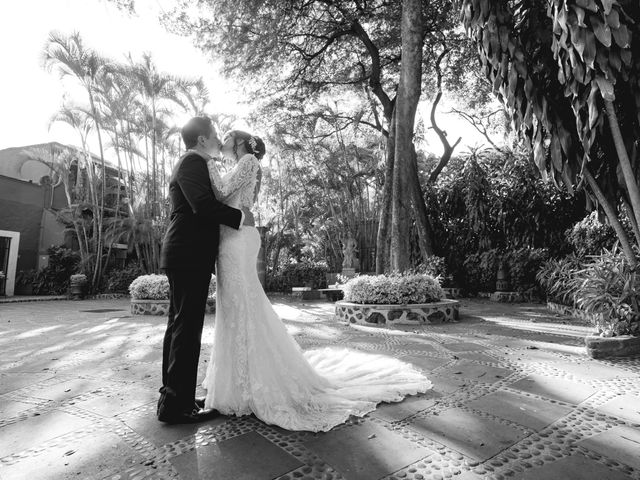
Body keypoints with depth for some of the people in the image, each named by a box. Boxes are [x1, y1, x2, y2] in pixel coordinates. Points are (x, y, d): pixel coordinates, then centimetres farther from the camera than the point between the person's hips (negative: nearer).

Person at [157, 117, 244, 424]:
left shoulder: (190, 164, 23)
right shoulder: (192, 163, -9)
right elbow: (203, 204, -24)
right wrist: (239, 216, -15)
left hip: (184, 257, 11)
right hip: (190, 257, -11)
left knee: (179, 326, 13)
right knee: (188, 328, -7)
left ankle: (172, 396, 24)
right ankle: (176, 404, 0)